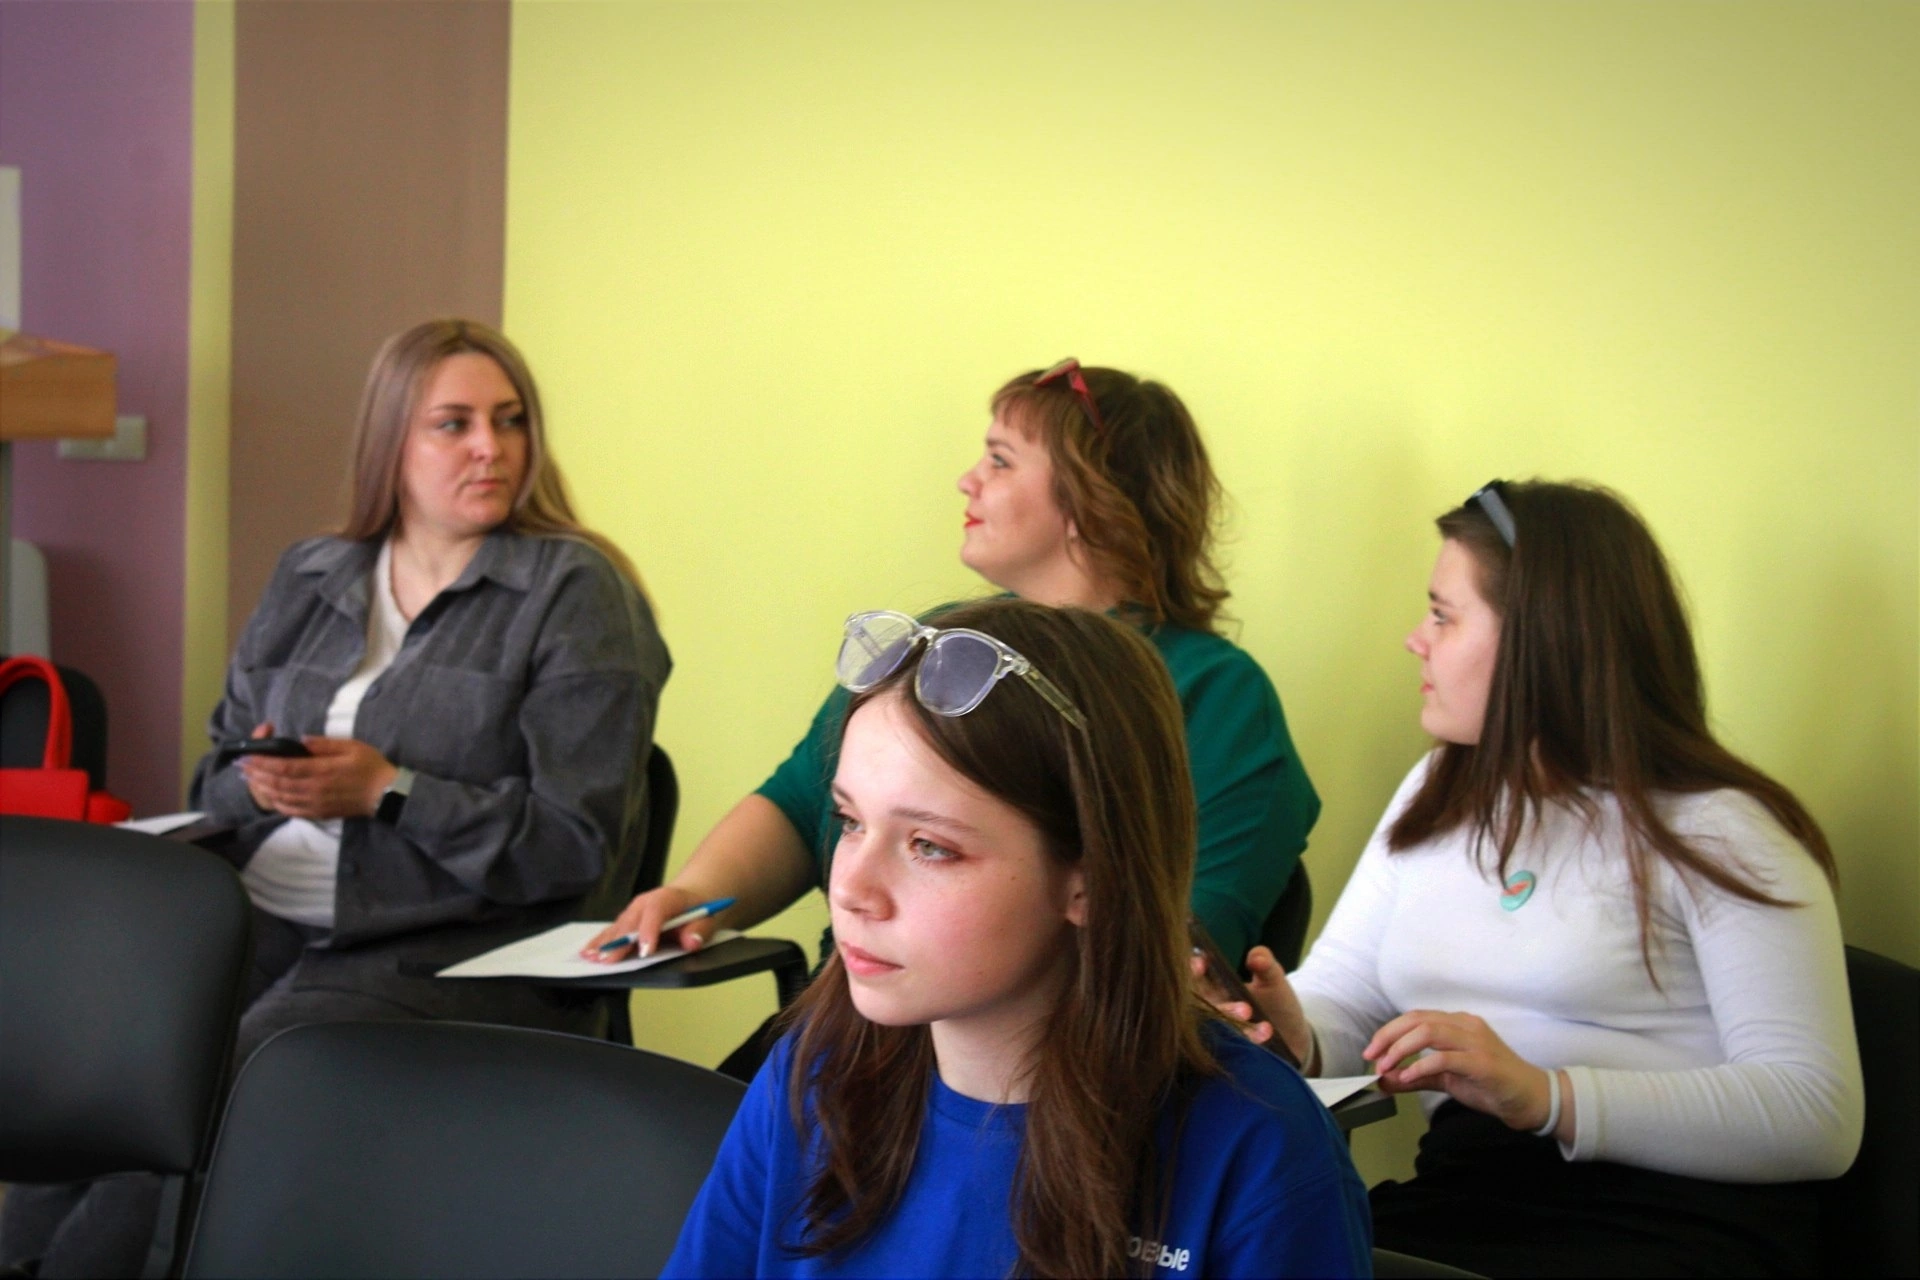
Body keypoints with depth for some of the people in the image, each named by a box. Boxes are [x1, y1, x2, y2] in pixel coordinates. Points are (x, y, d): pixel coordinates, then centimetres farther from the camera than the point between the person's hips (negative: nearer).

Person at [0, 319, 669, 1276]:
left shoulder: (574, 593, 0)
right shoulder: (305, 580, 17)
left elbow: (578, 841, -7)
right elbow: (215, 777, 22)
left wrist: (388, 791, -14)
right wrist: (258, 784, -2)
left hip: (449, 955, -5)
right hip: (261, 927, 5)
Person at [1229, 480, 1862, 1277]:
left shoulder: (1715, 832, -3)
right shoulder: (1435, 796, 20)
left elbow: (1819, 1116, -12)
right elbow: (1338, 997, 15)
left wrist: (1544, 1098, -22)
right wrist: (1291, 1037, -10)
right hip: (1461, 1200, 5)